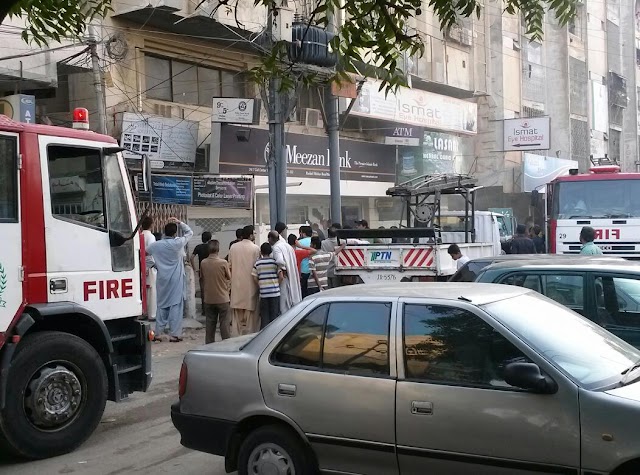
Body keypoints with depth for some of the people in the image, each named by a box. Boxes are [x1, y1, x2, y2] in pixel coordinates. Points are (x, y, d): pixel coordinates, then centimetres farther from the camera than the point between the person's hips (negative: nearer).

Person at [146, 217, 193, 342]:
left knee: (161, 305, 11)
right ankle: (175, 334, -2)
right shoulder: (178, 243, -9)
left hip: (162, 280, 4)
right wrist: (179, 222, 7)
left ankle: (158, 333, 11)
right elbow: (189, 232, 4)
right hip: (176, 280, -4)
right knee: (176, 306, -1)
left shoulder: (156, 245, 0)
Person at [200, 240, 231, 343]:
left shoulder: (203, 263, -4)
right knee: (225, 323, 5)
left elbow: (201, 279, 7)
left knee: (210, 323, 11)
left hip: (208, 299, 3)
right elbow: (229, 277, -1)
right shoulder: (223, 262, -14)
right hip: (222, 298, -3)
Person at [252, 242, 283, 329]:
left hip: (263, 293, 1)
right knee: (275, 315, 6)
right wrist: (277, 284, 9)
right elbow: (281, 277, -6)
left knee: (264, 315, 7)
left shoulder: (257, 263, 0)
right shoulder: (275, 261, -2)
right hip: (275, 292, -1)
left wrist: (260, 286, 11)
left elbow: (255, 278, -1)